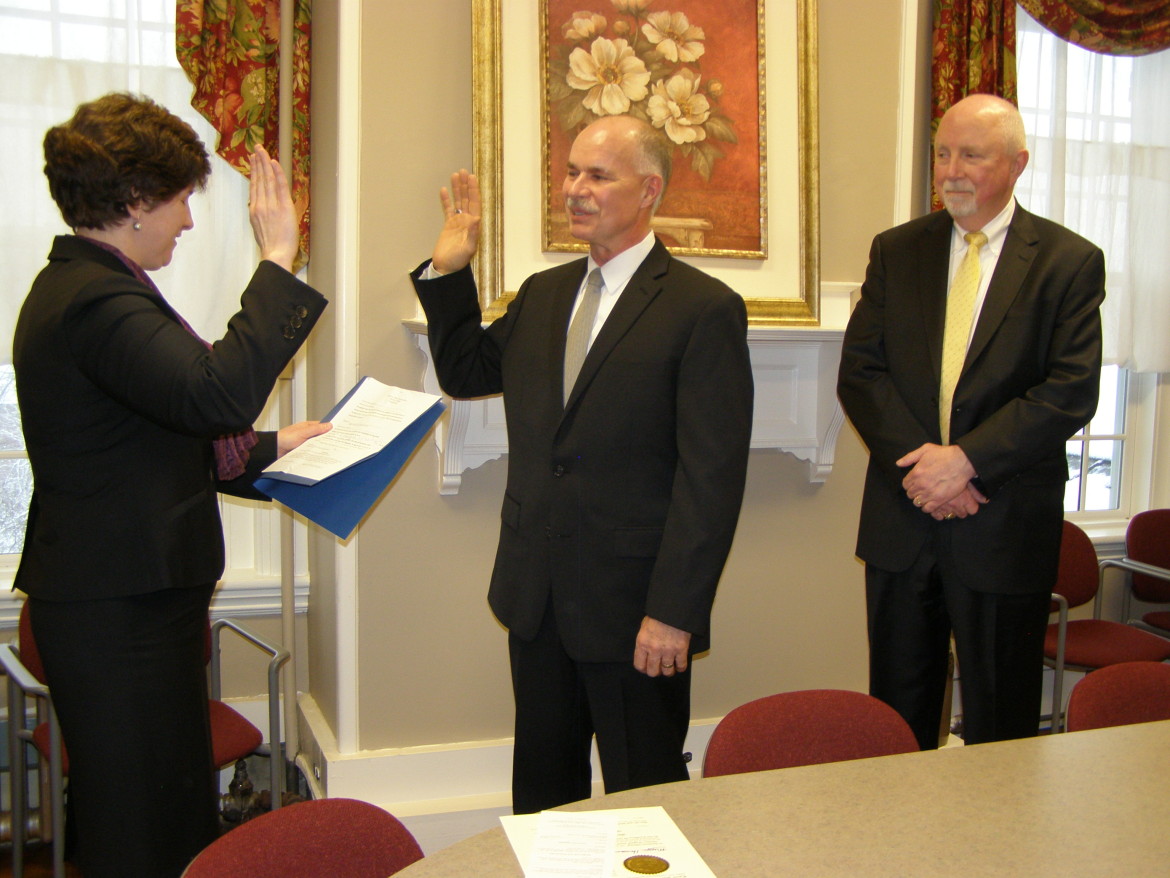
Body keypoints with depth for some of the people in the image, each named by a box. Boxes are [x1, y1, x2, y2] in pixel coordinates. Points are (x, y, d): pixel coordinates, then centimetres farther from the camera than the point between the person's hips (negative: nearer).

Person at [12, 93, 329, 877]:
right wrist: (277, 261, -25)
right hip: (121, 613, -11)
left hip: (118, 600, 11)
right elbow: (218, 393, -33)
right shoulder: (95, 299, -19)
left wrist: (266, 448, 18)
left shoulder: (77, 286, 15)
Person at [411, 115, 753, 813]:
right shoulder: (541, 294, 10)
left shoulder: (704, 309, -11)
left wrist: (673, 612, -18)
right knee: (541, 790, 20)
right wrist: (449, 271, 9)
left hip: (636, 609, -6)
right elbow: (466, 373, 21)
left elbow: (712, 476, -15)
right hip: (536, 600, 6)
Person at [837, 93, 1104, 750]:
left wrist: (965, 459, -19)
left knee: (1000, 723, 10)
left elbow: (1071, 393, -10)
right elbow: (859, 372, 0)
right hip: (901, 520, 3)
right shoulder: (896, 250, 7)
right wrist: (920, 463, -13)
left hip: (1006, 528, -2)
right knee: (898, 714, 14)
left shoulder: (1070, 261, -1)